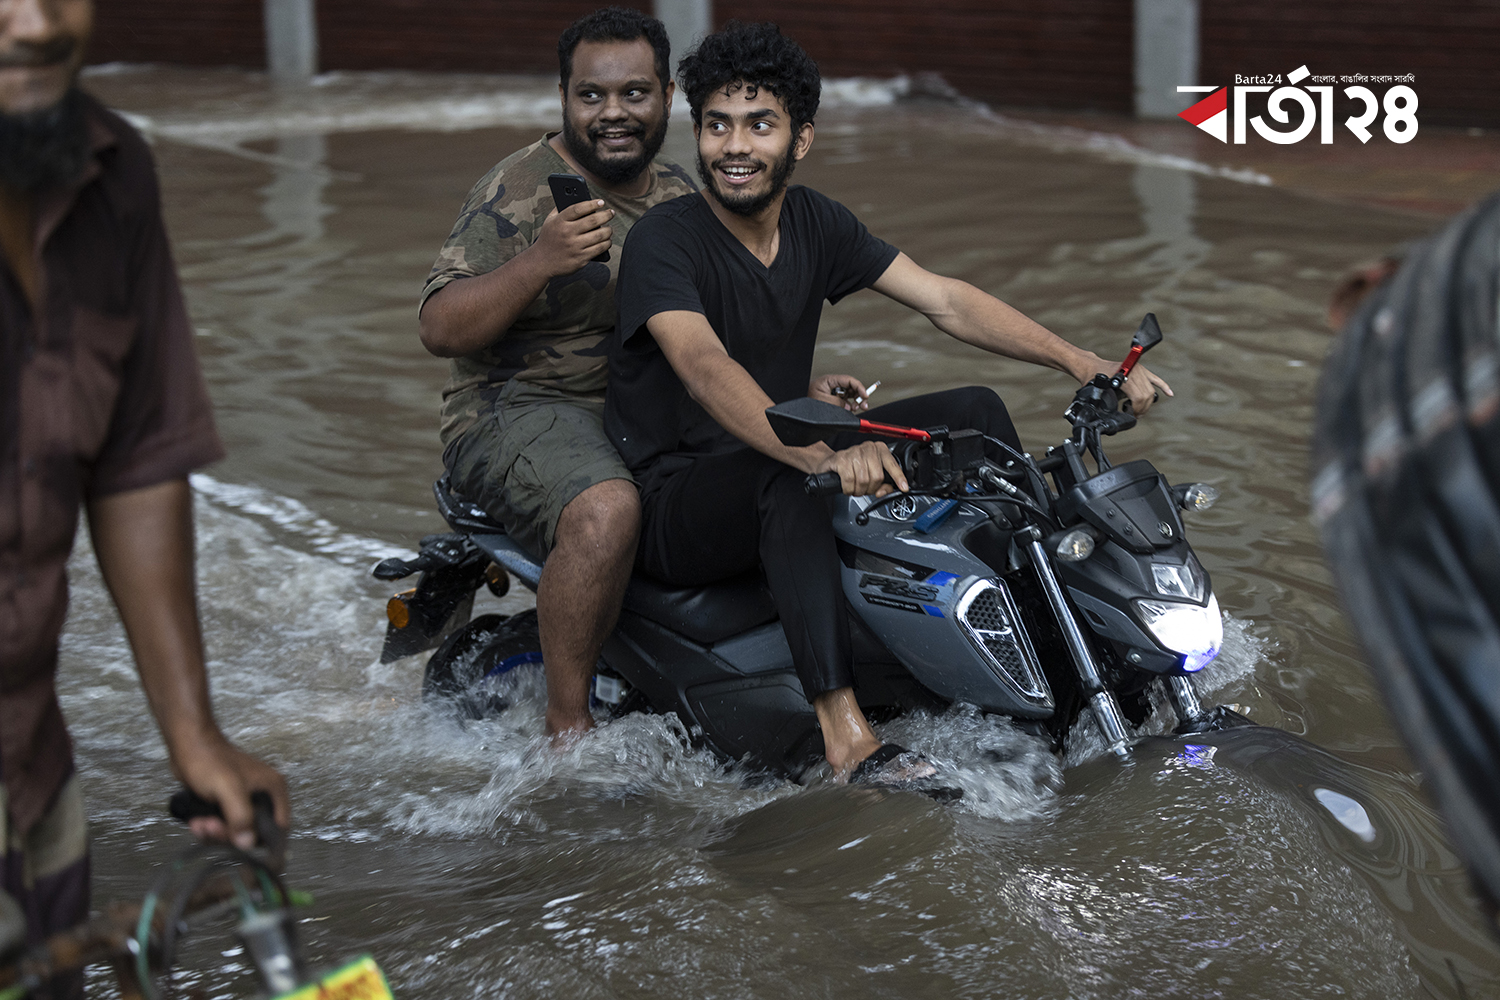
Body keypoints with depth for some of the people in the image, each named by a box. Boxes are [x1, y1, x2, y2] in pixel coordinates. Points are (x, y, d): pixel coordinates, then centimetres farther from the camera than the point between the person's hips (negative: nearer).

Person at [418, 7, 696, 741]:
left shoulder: (678, 195, 13)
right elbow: (439, 329, -18)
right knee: (606, 508, -37)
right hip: (520, 412, -7)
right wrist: (540, 262, -31)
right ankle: (567, 727, -25)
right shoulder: (523, 190, -10)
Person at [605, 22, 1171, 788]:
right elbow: (705, 368, -36)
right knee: (791, 483, -39)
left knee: (974, 413, 0)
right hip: (676, 501, -7)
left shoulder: (814, 222, 3)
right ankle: (847, 738, -47)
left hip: (778, 454, 8)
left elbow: (943, 301, -2)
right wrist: (822, 453, -53)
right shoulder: (663, 241, -19)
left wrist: (1083, 364, -15)